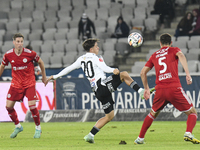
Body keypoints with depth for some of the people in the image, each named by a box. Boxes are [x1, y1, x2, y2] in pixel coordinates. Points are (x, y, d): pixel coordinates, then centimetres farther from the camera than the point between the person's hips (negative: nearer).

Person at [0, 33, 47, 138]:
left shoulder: (30, 53, -13)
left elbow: (40, 62, 4)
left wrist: (44, 77, 12)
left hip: (29, 83, -3)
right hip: (16, 83, 3)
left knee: (32, 105, -13)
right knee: (8, 106, -3)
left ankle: (38, 128, 8)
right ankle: (18, 126, 19)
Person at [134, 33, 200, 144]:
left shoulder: (154, 55, 22)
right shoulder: (174, 50, 11)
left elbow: (143, 72, 22)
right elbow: (181, 55, -14)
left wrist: (146, 88, 33)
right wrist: (188, 74, -21)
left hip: (160, 89, 4)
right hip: (174, 88, -4)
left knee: (153, 114, 28)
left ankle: (140, 138, 27)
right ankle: (188, 134, -18)